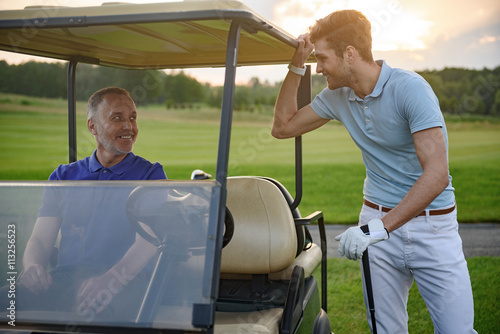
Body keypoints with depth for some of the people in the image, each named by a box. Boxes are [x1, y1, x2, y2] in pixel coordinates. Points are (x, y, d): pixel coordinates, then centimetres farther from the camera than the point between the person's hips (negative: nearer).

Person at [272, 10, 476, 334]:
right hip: (378, 221, 4)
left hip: (433, 225, -4)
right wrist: (296, 65, 2)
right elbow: (283, 126, 12)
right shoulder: (338, 96, 4)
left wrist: (380, 227, -30)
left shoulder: (410, 88, -17)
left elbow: (436, 174, -24)